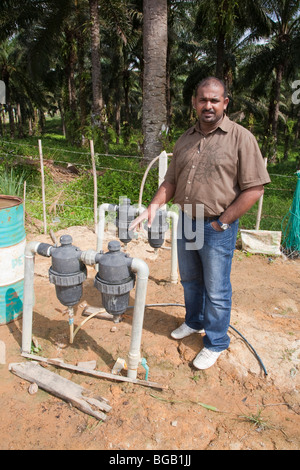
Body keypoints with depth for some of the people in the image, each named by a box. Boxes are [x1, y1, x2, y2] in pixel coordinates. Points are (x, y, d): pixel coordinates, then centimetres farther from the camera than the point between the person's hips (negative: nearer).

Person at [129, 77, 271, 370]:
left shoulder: (241, 138, -11)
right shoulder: (185, 139, 8)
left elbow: (254, 188, -14)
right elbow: (171, 180, 12)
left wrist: (222, 222, -16)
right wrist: (154, 205, -4)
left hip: (217, 228, -6)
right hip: (186, 222, 6)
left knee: (216, 290, 7)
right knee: (189, 280, 21)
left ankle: (215, 343, 27)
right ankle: (194, 322, 46)